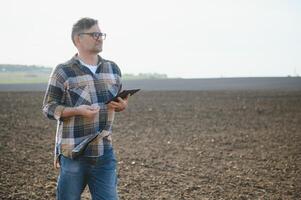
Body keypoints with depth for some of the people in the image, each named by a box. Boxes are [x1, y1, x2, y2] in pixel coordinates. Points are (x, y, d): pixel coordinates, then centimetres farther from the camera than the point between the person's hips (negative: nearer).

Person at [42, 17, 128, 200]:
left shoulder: (113, 69, 10)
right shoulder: (63, 72, -4)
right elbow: (49, 108, -4)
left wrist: (122, 106, -3)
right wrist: (77, 111, -20)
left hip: (105, 151, 4)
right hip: (74, 152, -4)